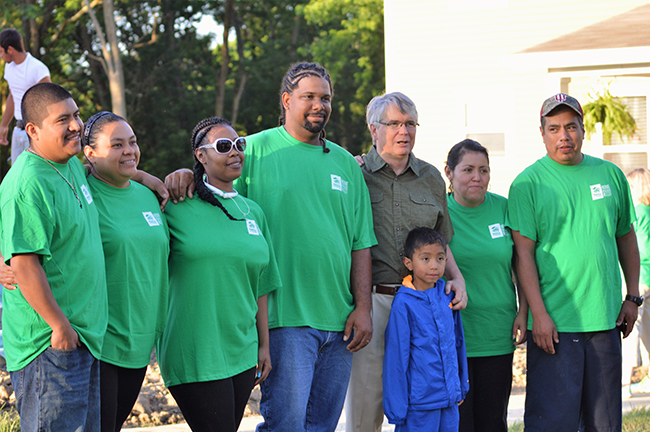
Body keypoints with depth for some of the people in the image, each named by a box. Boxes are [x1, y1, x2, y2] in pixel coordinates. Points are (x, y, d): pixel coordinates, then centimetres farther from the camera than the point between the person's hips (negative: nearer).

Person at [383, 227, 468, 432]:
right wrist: (397, 408, -9)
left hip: (449, 400, 6)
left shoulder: (447, 296, 6)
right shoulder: (404, 303, -11)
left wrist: (461, 387, 19)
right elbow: (396, 357, -9)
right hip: (419, 403, -6)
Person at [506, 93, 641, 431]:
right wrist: (538, 314, -13)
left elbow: (626, 238, 19)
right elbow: (523, 253, -7)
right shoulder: (527, 183, -3)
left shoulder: (611, 175, 10)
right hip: (554, 322, -4)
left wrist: (632, 297, 13)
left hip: (605, 317, 4)